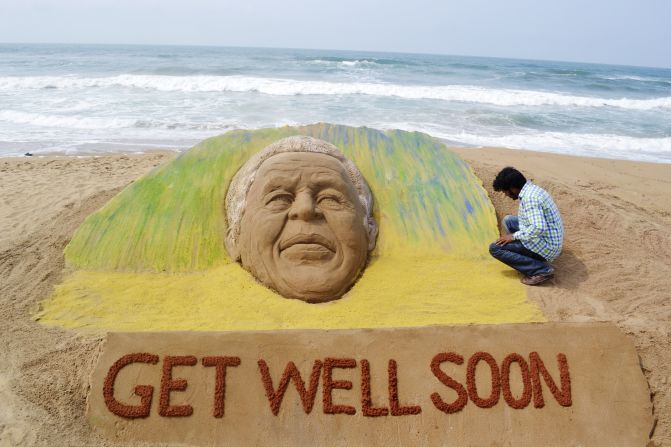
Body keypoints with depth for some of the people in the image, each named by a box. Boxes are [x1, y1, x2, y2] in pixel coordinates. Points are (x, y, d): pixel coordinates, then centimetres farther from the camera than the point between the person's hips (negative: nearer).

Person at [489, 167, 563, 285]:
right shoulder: (533, 188, 8)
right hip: (550, 240, 10)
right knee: (507, 220, 18)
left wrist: (514, 236, -21)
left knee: (495, 248, -12)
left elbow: (539, 228, -34)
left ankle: (541, 270, -11)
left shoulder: (530, 198, -24)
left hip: (546, 247, -10)